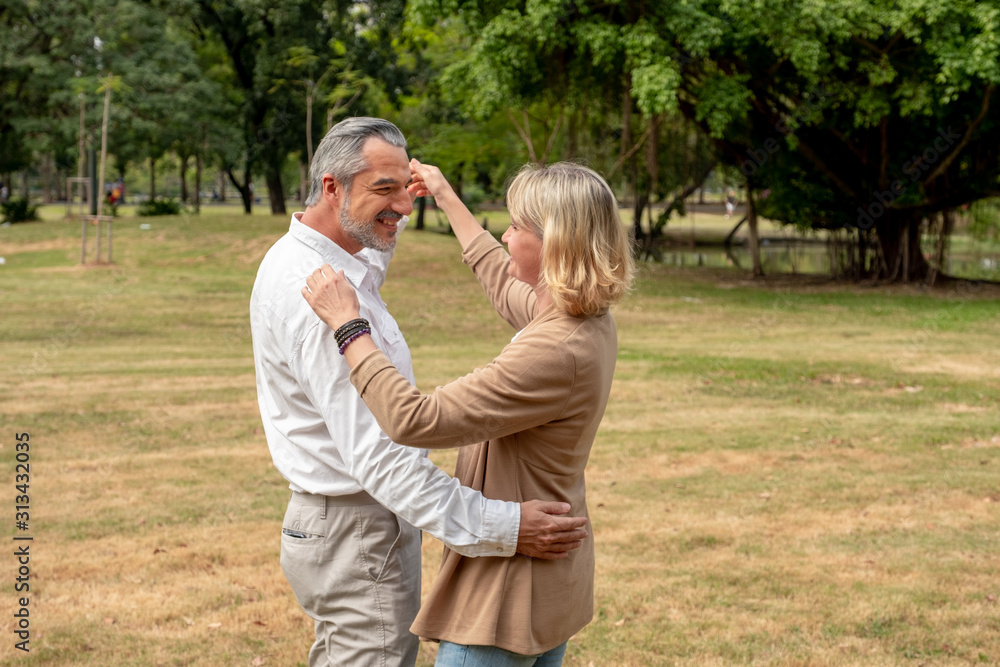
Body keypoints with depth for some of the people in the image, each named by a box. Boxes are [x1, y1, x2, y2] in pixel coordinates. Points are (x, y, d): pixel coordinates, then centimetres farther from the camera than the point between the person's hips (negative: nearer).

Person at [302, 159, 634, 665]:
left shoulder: (555, 352, -29)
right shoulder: (589, 323, 1)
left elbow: (414, 420, -30)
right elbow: (502, 282, 23)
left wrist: (348, 324, -21)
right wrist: (447, 198, 31)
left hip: (509, 591, -10)